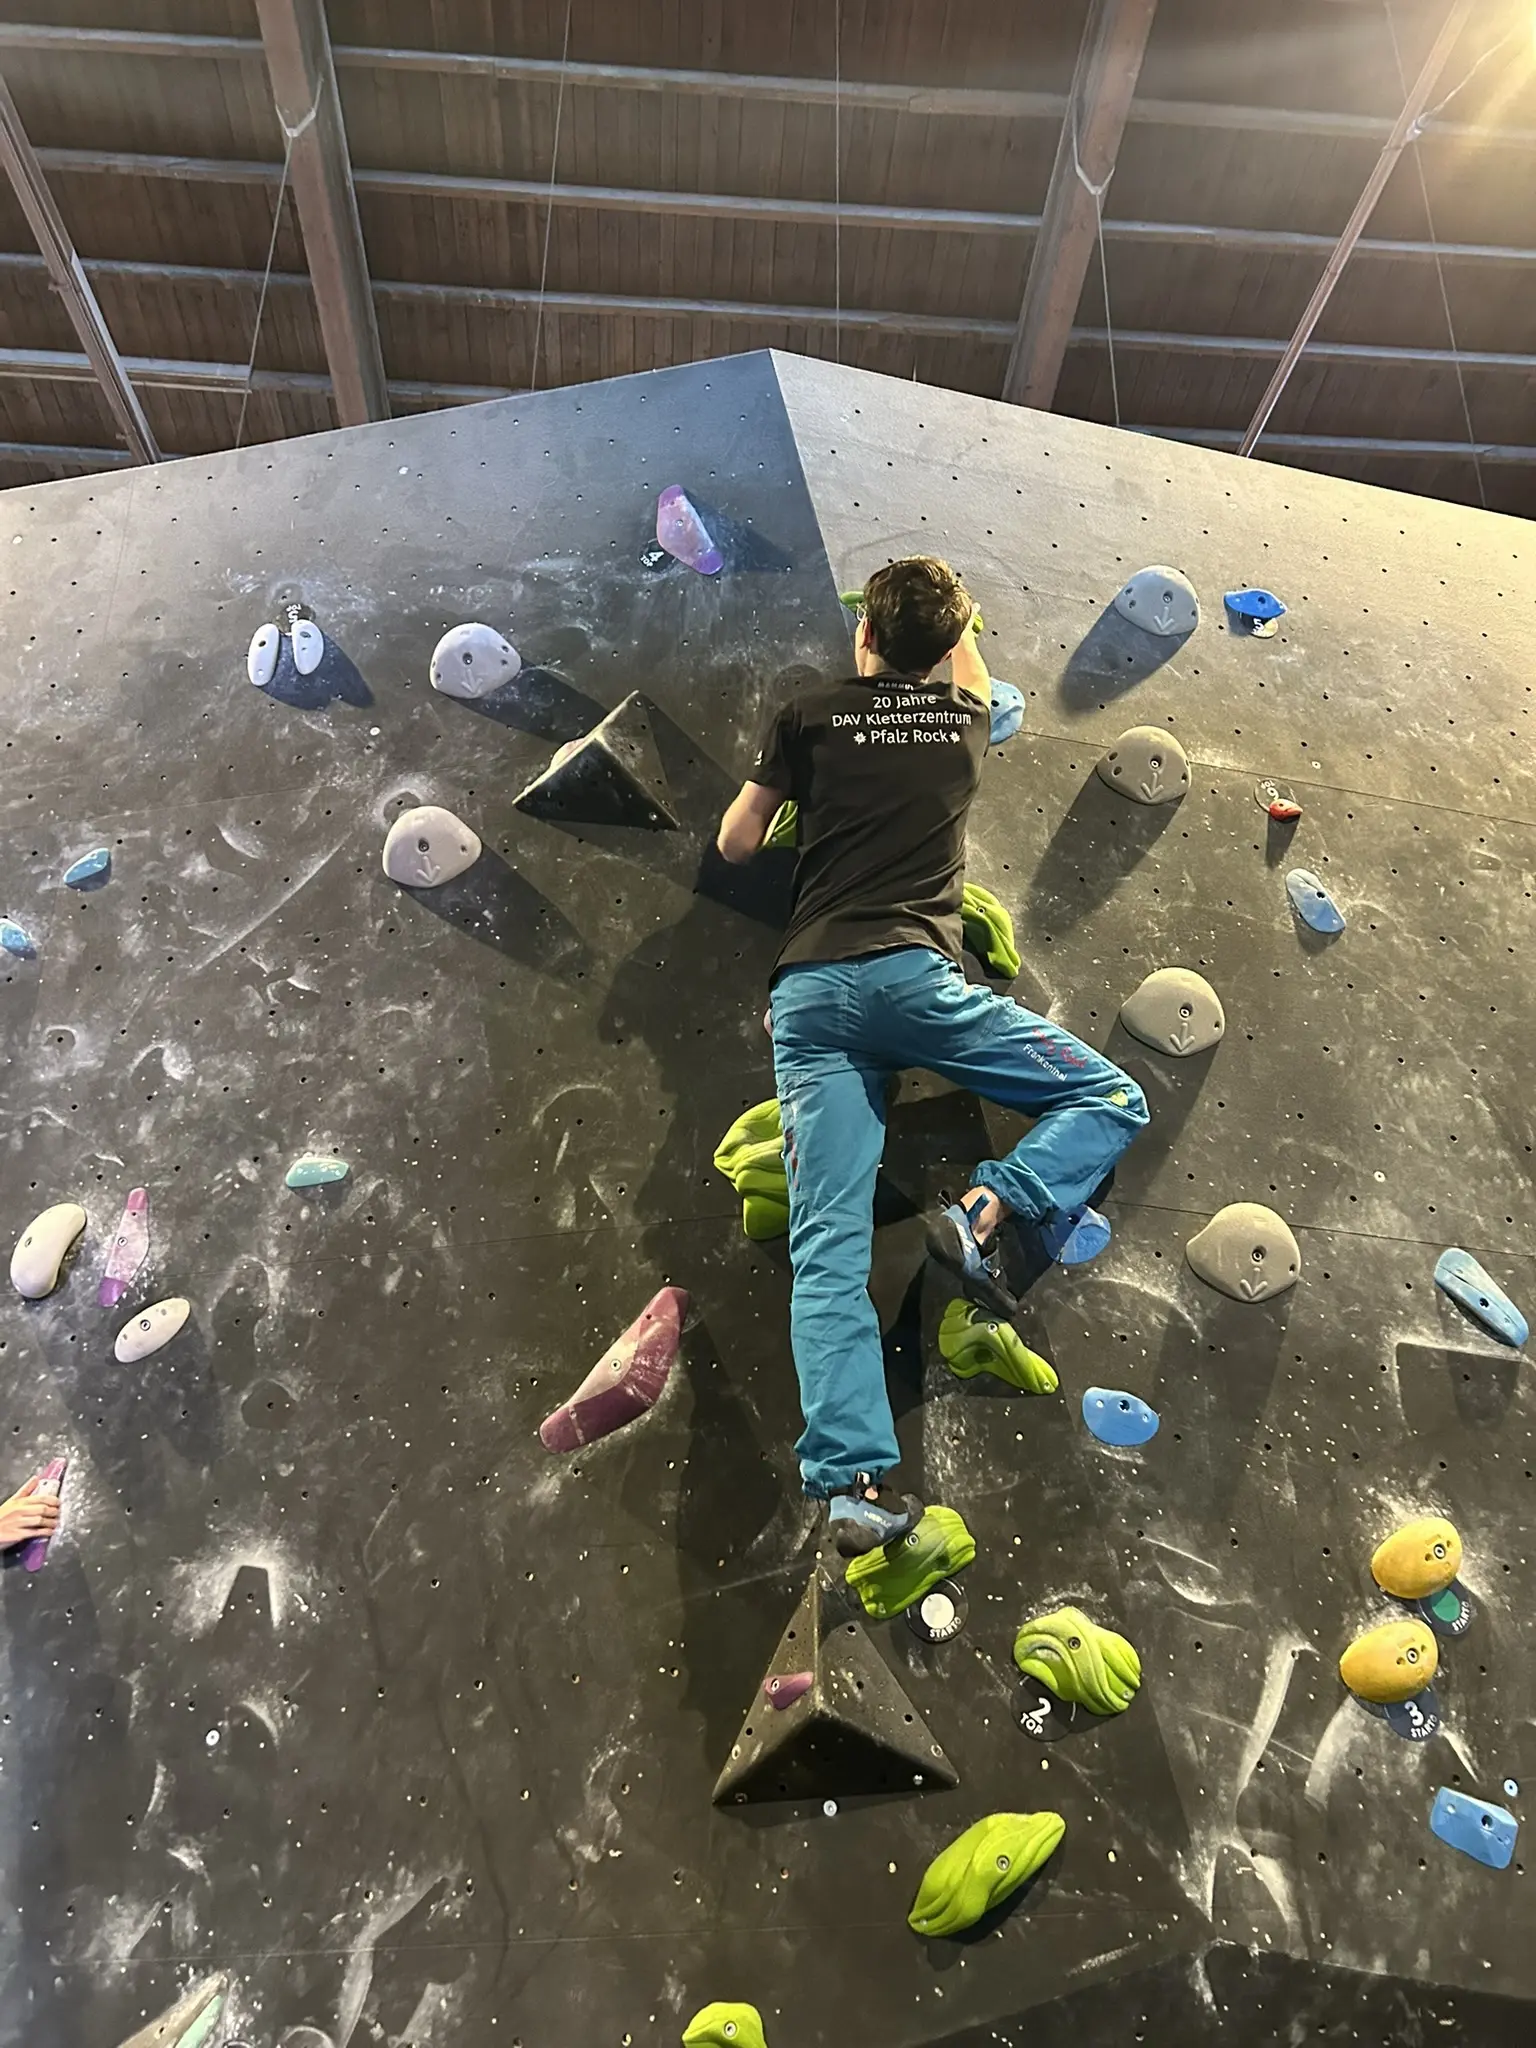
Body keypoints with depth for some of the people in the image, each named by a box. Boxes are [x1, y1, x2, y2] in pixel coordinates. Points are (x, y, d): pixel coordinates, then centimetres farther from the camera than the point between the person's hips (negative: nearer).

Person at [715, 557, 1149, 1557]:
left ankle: (852, 1480, -16)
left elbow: (736, 843, 21)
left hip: (808, 993, 2)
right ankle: (984, 1210, -14)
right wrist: (949, 621, 60)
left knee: (828, 1251, -5)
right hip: (915, 975, -1)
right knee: (1114, 1100, 11)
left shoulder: (811, 716, 16)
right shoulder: (964, 720, 19)